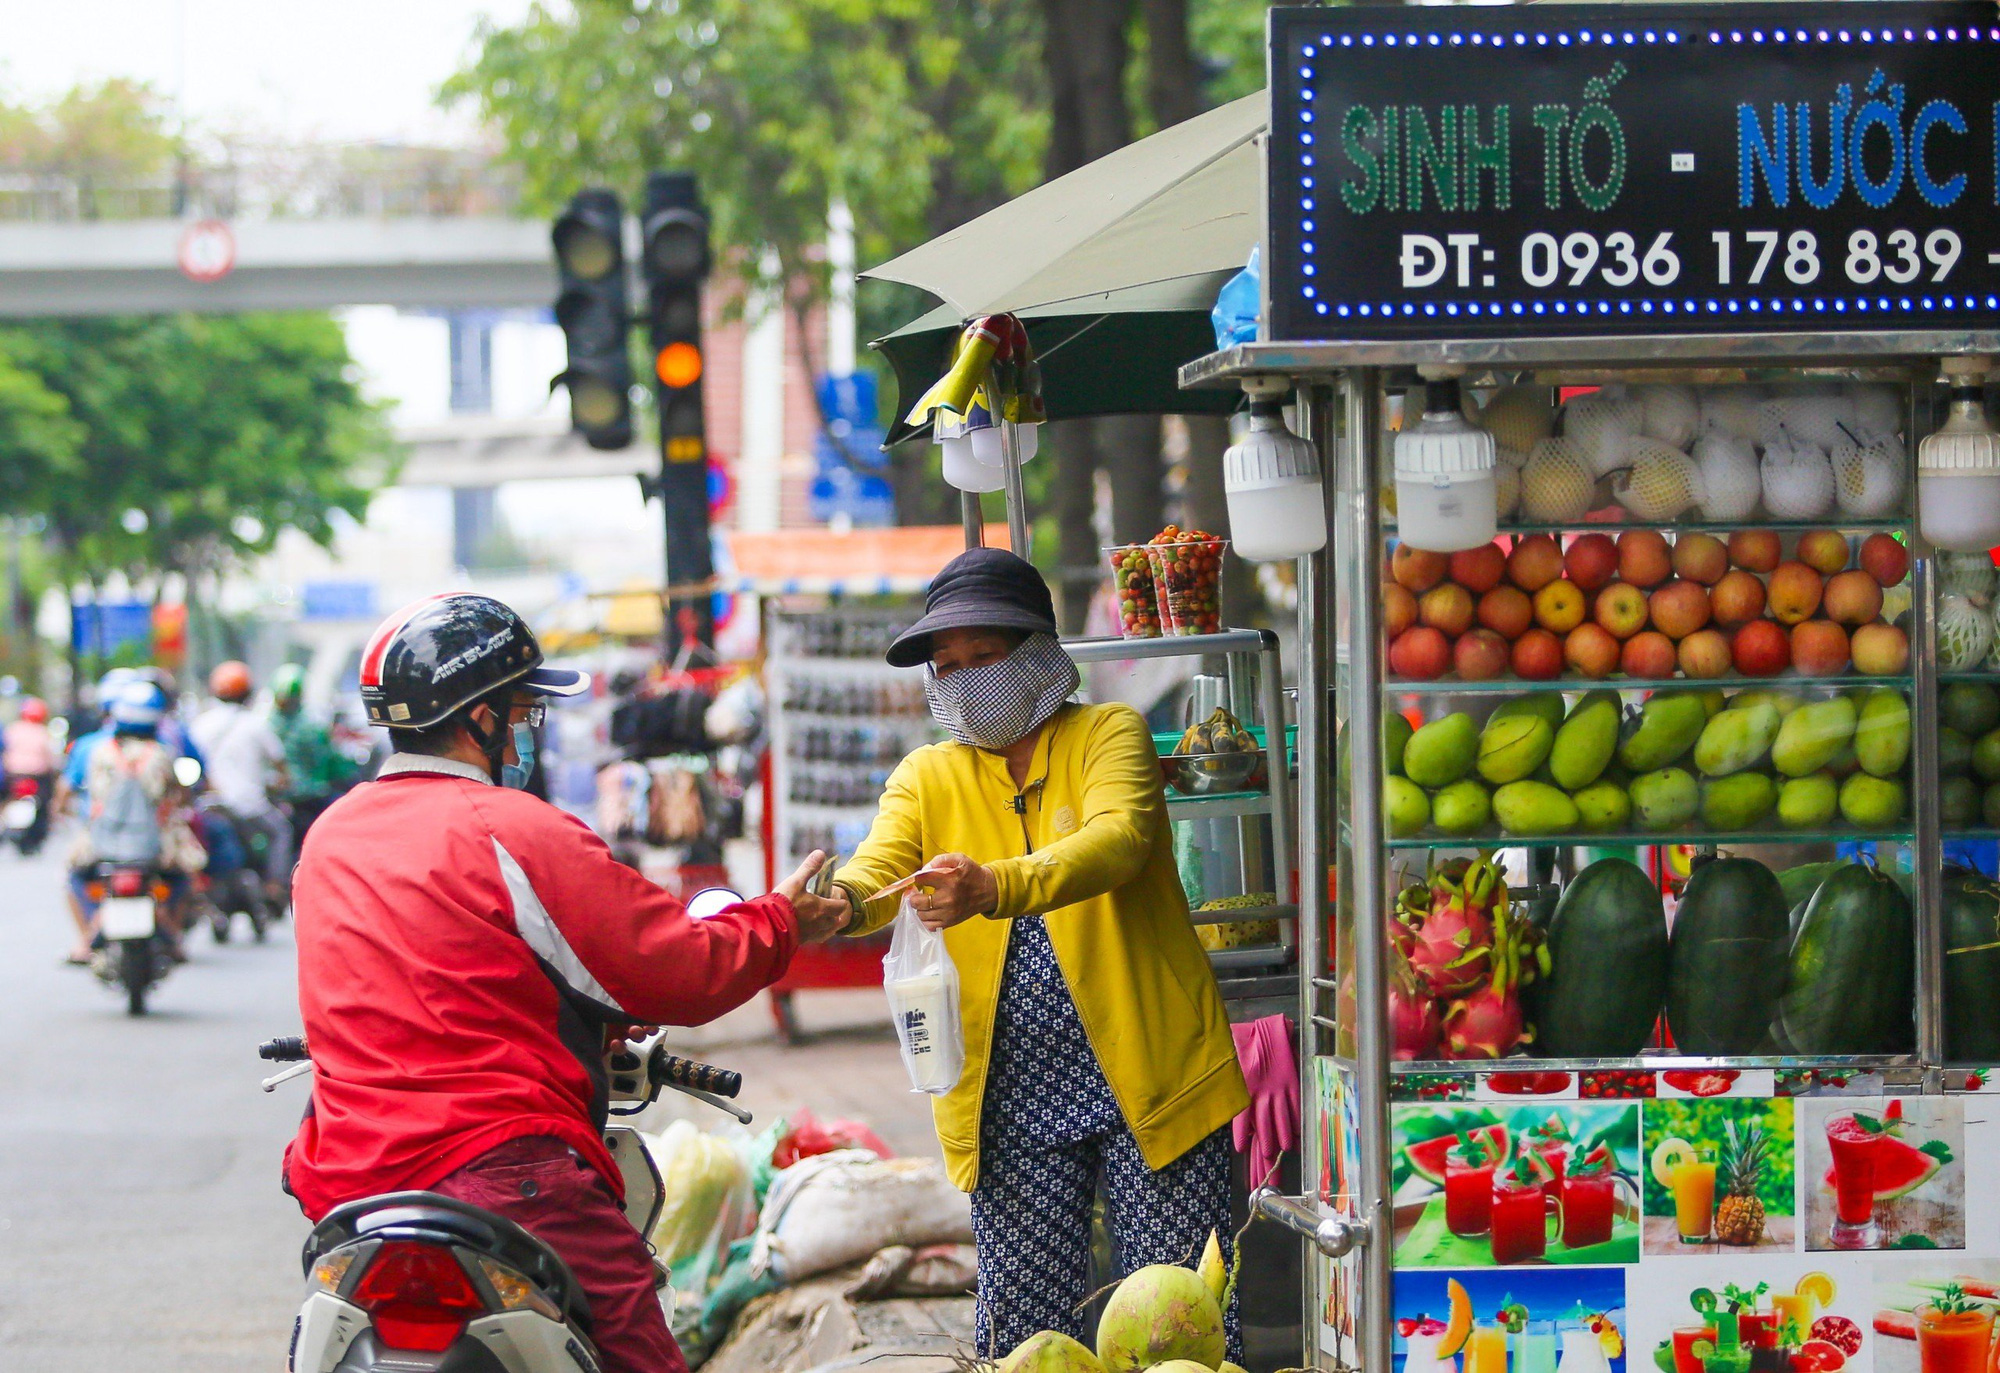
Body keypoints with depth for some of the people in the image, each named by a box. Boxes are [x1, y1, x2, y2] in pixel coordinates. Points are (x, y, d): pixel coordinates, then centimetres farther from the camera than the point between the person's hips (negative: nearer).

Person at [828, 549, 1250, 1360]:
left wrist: (995, 888, -39)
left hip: (1147, 1078, -3)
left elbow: (1117, 840, -20)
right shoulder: (929, 778, 12)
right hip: (1010, 1102, 3)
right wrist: (842, 904, -32)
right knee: (1026, 1339, 1)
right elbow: (879, 869, -6)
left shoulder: (1107, 736, 1)